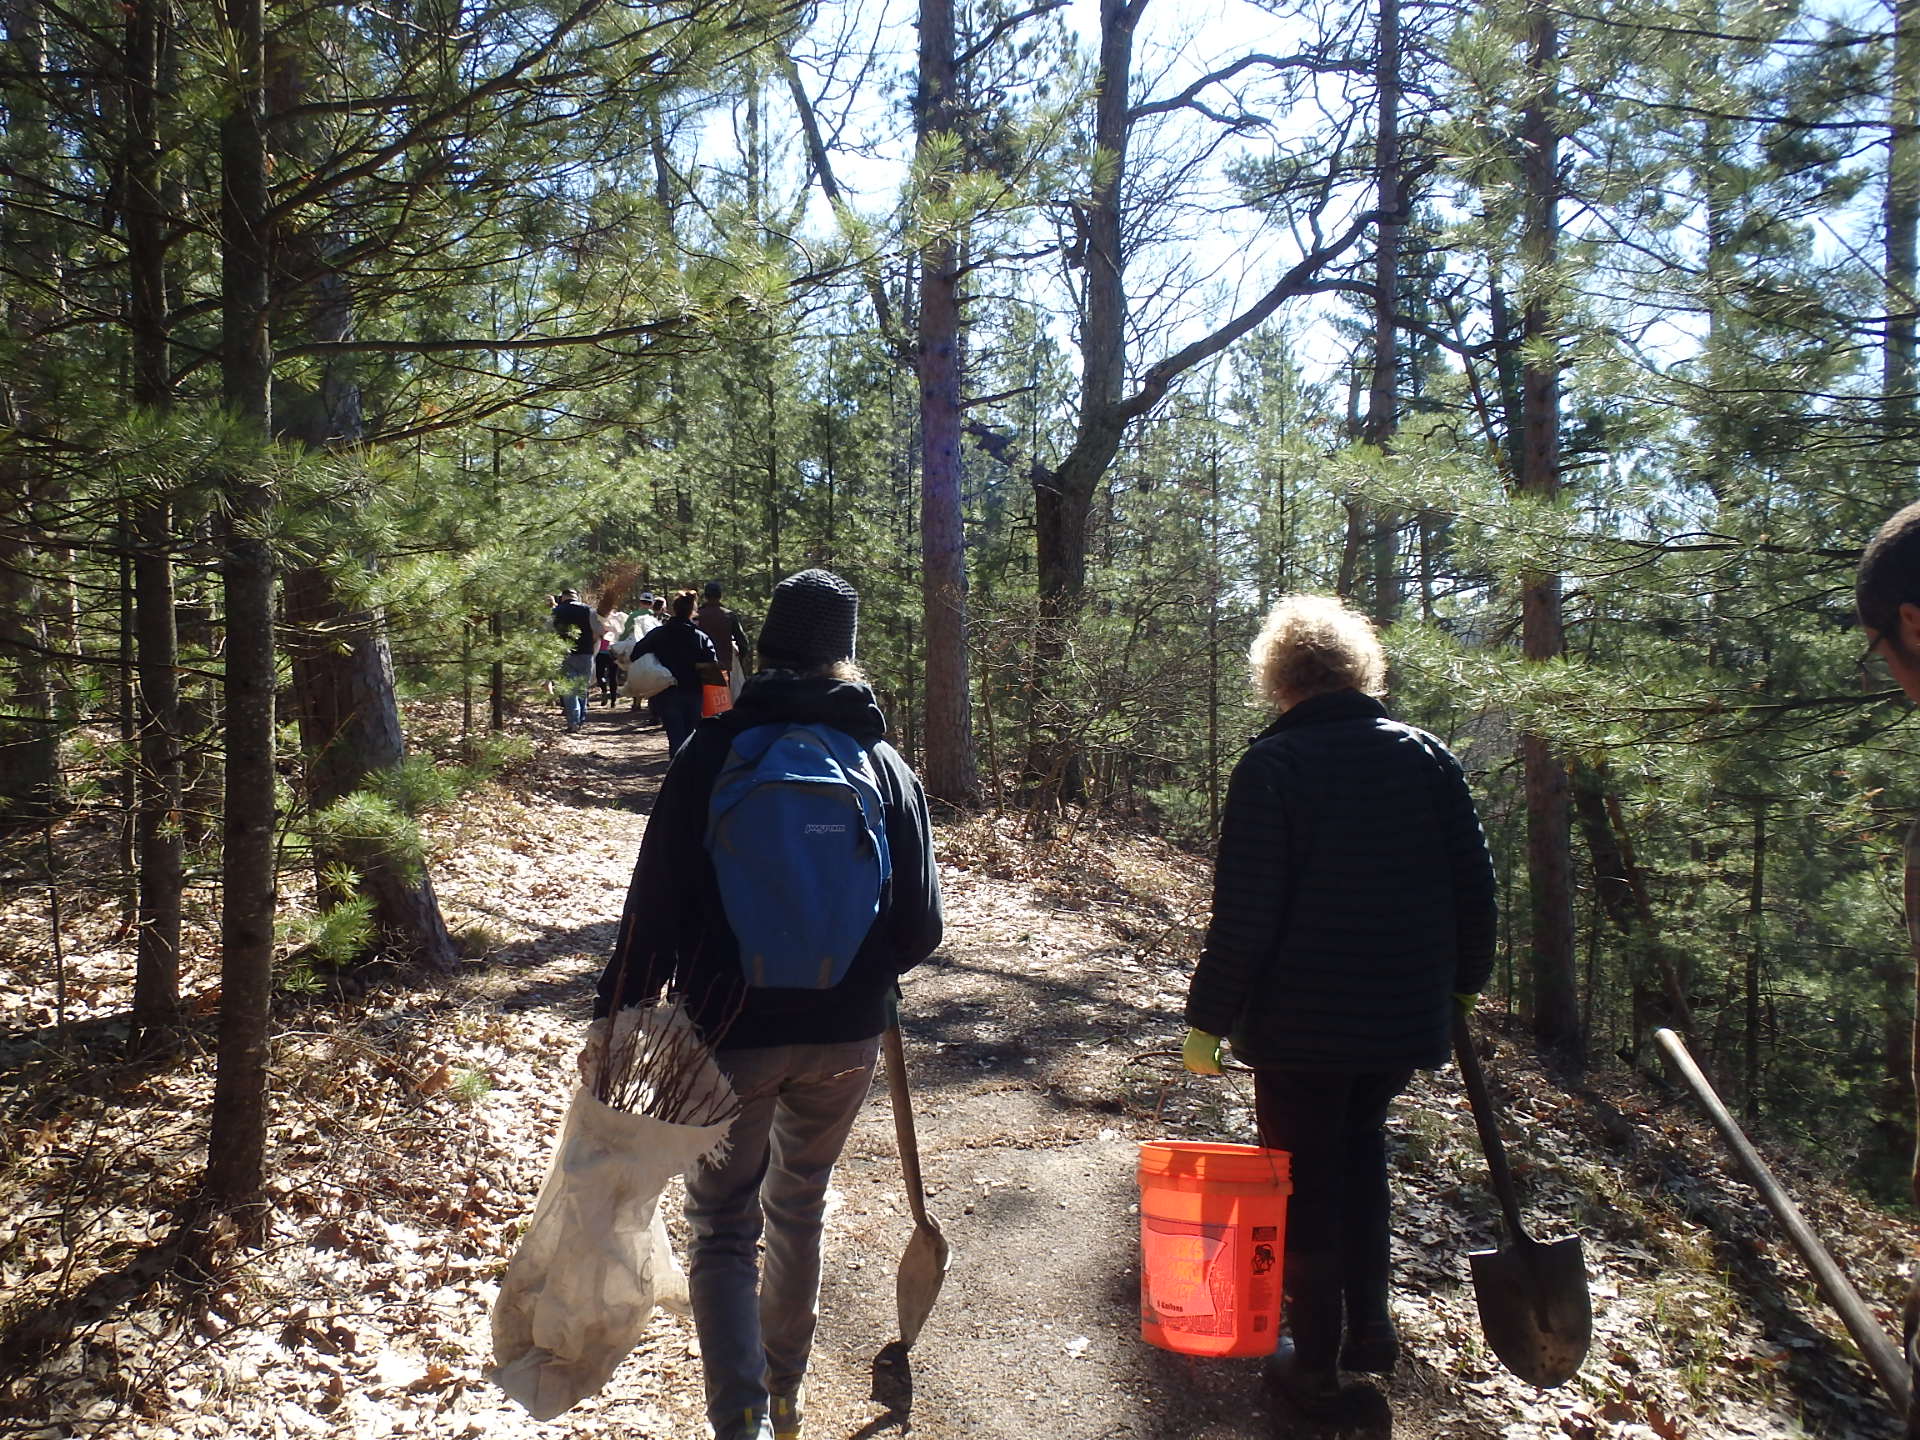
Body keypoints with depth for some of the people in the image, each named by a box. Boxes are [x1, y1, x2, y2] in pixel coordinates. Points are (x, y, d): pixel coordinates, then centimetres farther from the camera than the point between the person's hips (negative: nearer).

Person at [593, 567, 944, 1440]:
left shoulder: (714, 753, -9)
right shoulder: (888, 768, -2)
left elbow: (656, 903, -12)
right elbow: (920, 929, -1)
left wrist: (617, 1015, -5)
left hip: (731, 1032, -3)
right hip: (846, 1038, 3)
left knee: (723, 1230, 9)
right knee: (799, 1211, 22)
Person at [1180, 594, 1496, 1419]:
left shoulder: (1272, 765, -14)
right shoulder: (1427, 757, 1)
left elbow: (1243, 915, -17)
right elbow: (1475, 886, 6)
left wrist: (1207, 1019, -9)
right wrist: (1465, 978, 21)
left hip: (1301, 1021, -5)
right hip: (1405, 1017, 5)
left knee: (1305, 1186, 10)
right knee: (1359, 1153, 26)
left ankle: (1317, 1365, 21)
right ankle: (1369, 1328, 30)